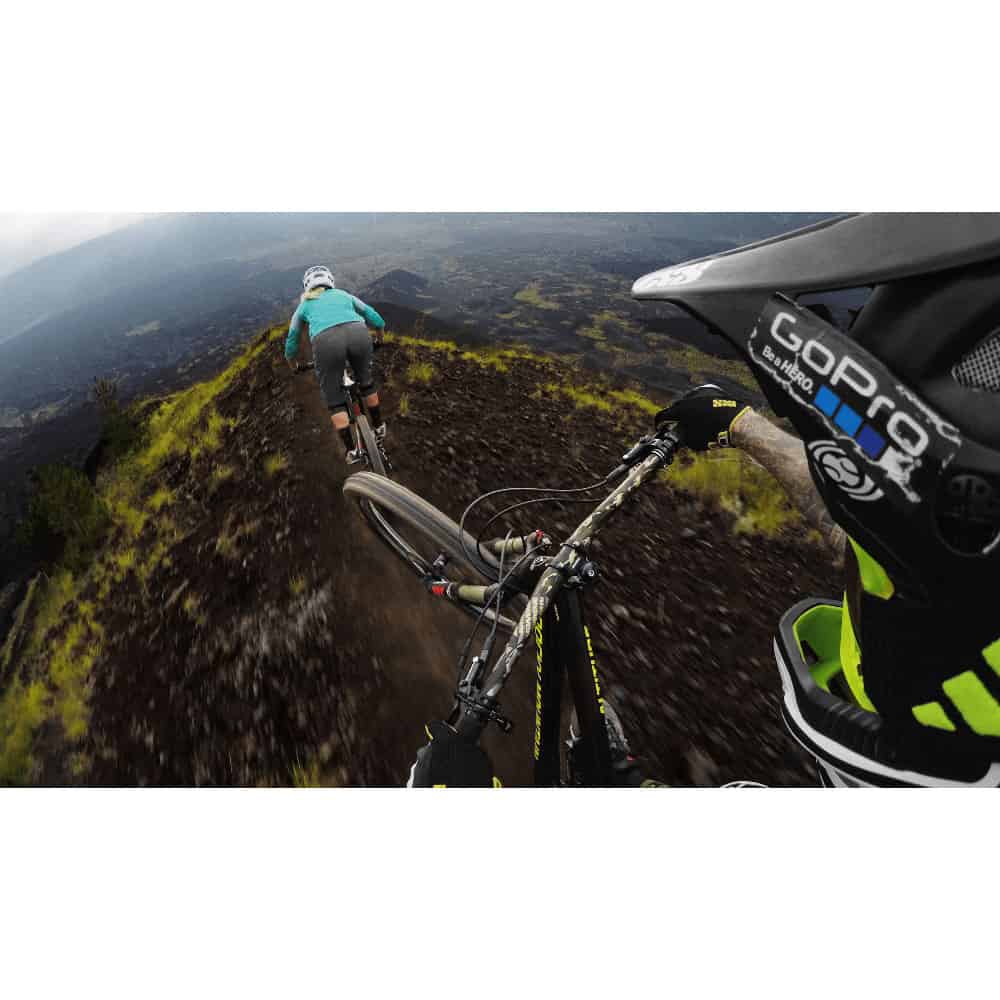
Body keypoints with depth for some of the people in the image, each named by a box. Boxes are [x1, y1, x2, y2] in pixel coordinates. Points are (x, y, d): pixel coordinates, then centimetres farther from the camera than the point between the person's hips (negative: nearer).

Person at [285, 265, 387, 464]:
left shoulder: (304, 305, 33)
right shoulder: (343, 294, 35)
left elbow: (291, 342, 40)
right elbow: (375, 319, 37)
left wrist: (293, 366, 57)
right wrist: (380, 335, 57)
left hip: (326, 341, -1)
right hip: (358, 334, 2)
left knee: (335, 402, 15)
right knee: (366, 383, 29)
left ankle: (352, 451, 15)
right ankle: (379, 427, 39)